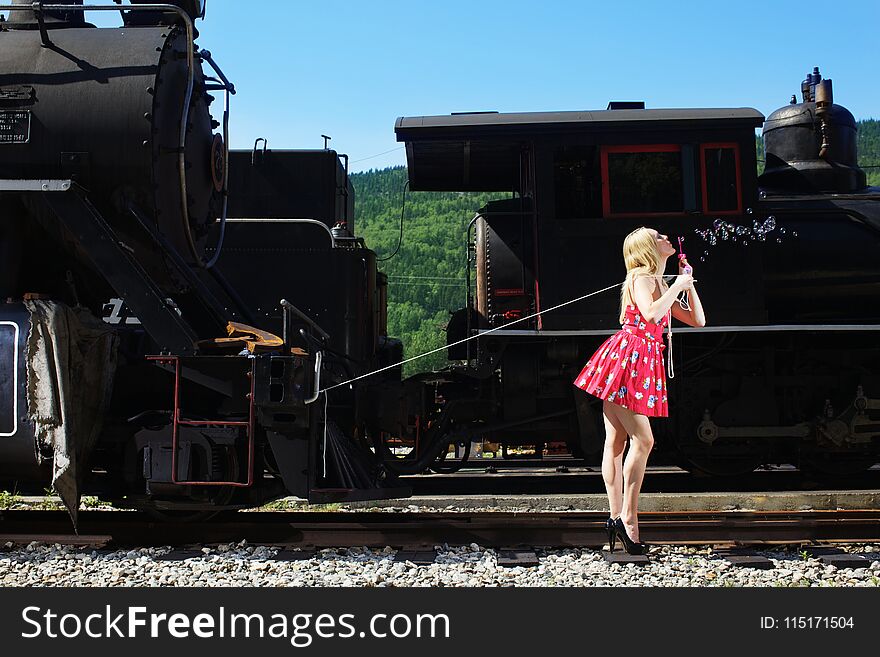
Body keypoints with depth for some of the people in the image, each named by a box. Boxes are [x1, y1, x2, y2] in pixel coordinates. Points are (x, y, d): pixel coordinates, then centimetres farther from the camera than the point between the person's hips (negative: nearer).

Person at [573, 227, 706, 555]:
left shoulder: (660, 285, 24)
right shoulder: (641, 278, -4)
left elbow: (698, 320, 24)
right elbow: (651, 313, -24)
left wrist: (689, 283, 17)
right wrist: (677, 287, -11)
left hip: (642, 364, 9)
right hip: (624, 357, -9)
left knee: (616, 442, 6)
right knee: (643, 440, -11)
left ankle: (617, 518, 7)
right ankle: (628, 519, -8)